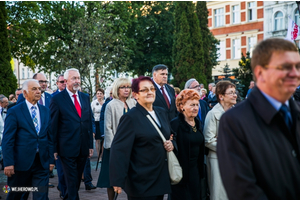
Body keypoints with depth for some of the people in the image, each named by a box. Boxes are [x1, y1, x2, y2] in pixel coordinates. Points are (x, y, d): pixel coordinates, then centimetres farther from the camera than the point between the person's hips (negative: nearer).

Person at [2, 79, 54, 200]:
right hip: (21, 162, -3)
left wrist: (51, 160, 9)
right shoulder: (14, 112, -4)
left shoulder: (45, 111, 10)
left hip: (42, 162, 4)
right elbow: (7, 140, -7)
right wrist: (8, 163, -13)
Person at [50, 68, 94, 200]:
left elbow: (89, 121, 12)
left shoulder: (85, 97, 9)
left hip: (83, 148, 5)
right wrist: (54, 149, -7)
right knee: (71, 182, 0)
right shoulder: (57, 99, -6)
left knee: (77, 180, 16)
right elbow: (53, 125, -6)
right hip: (67, 148, -5)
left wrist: (90, 144, 9)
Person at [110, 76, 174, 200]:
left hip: (161, 179, 7)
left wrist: (171, 144, -1)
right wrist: (118, 180, -23)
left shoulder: (162, 113, 10)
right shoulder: (131, 117, -13)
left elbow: (170, 136, 24)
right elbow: (119, 150, -18)